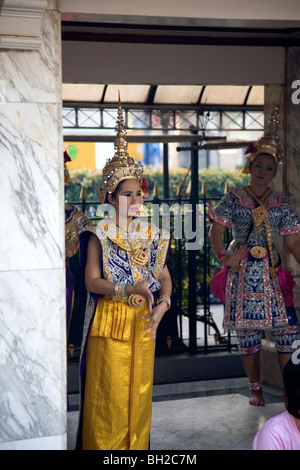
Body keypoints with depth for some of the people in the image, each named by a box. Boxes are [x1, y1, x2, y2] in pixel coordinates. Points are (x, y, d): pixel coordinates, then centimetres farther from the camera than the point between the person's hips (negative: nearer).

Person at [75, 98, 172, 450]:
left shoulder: (151, 234, 9)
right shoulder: (99, 234, -5)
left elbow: (165, 277, 11)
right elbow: (92, 280, -13)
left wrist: (162, 303, -8)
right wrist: (131, 289, -24)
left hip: (143, 323, 4)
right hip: (109, 322, -4)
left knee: (139, 393, 10)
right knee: (109, 394, 0)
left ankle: (136, 445, 23)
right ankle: (104, 445, 14)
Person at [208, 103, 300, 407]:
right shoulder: (234, 199, 1)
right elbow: (216, 230, 0)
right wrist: (223, 257, -10)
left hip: (272, 273, 2)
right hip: (242, 273, -1)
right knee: (247, 330, 4)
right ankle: (255, 388, 17)